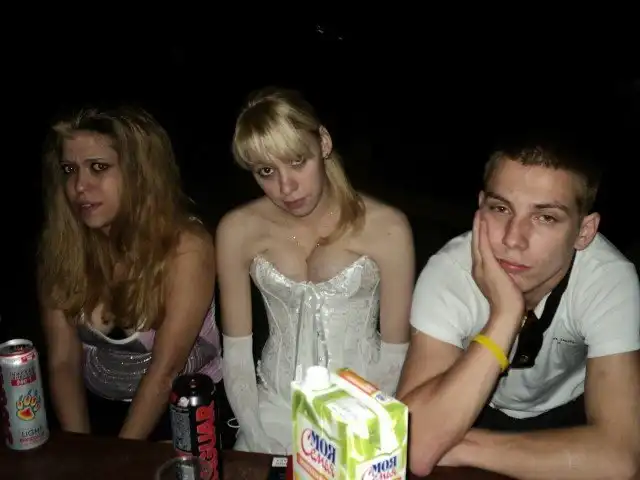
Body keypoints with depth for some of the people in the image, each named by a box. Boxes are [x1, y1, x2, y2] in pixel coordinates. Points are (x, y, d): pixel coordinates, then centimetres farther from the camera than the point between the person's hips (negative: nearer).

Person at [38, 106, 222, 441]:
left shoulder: (186, 246, -19)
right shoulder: (61, 244, -8)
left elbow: (166, 369, -19)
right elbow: (62, 361, -7)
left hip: (183, 409, -2)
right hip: (100, 407, 3)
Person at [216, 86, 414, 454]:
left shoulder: (386, 228, -12)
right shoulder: (238, 230, -5)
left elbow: (396, 350, -5)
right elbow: (236, 349, 1)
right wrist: (256, 437, -6)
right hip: (277, 409, 2)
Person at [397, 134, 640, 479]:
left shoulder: (610, 278, -27)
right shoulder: (449, 271, -28)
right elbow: (417, 448, -38)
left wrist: (461, 445, -31)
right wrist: (504, 315, -42)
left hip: (566, 414, 0)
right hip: (476, 412, 0)